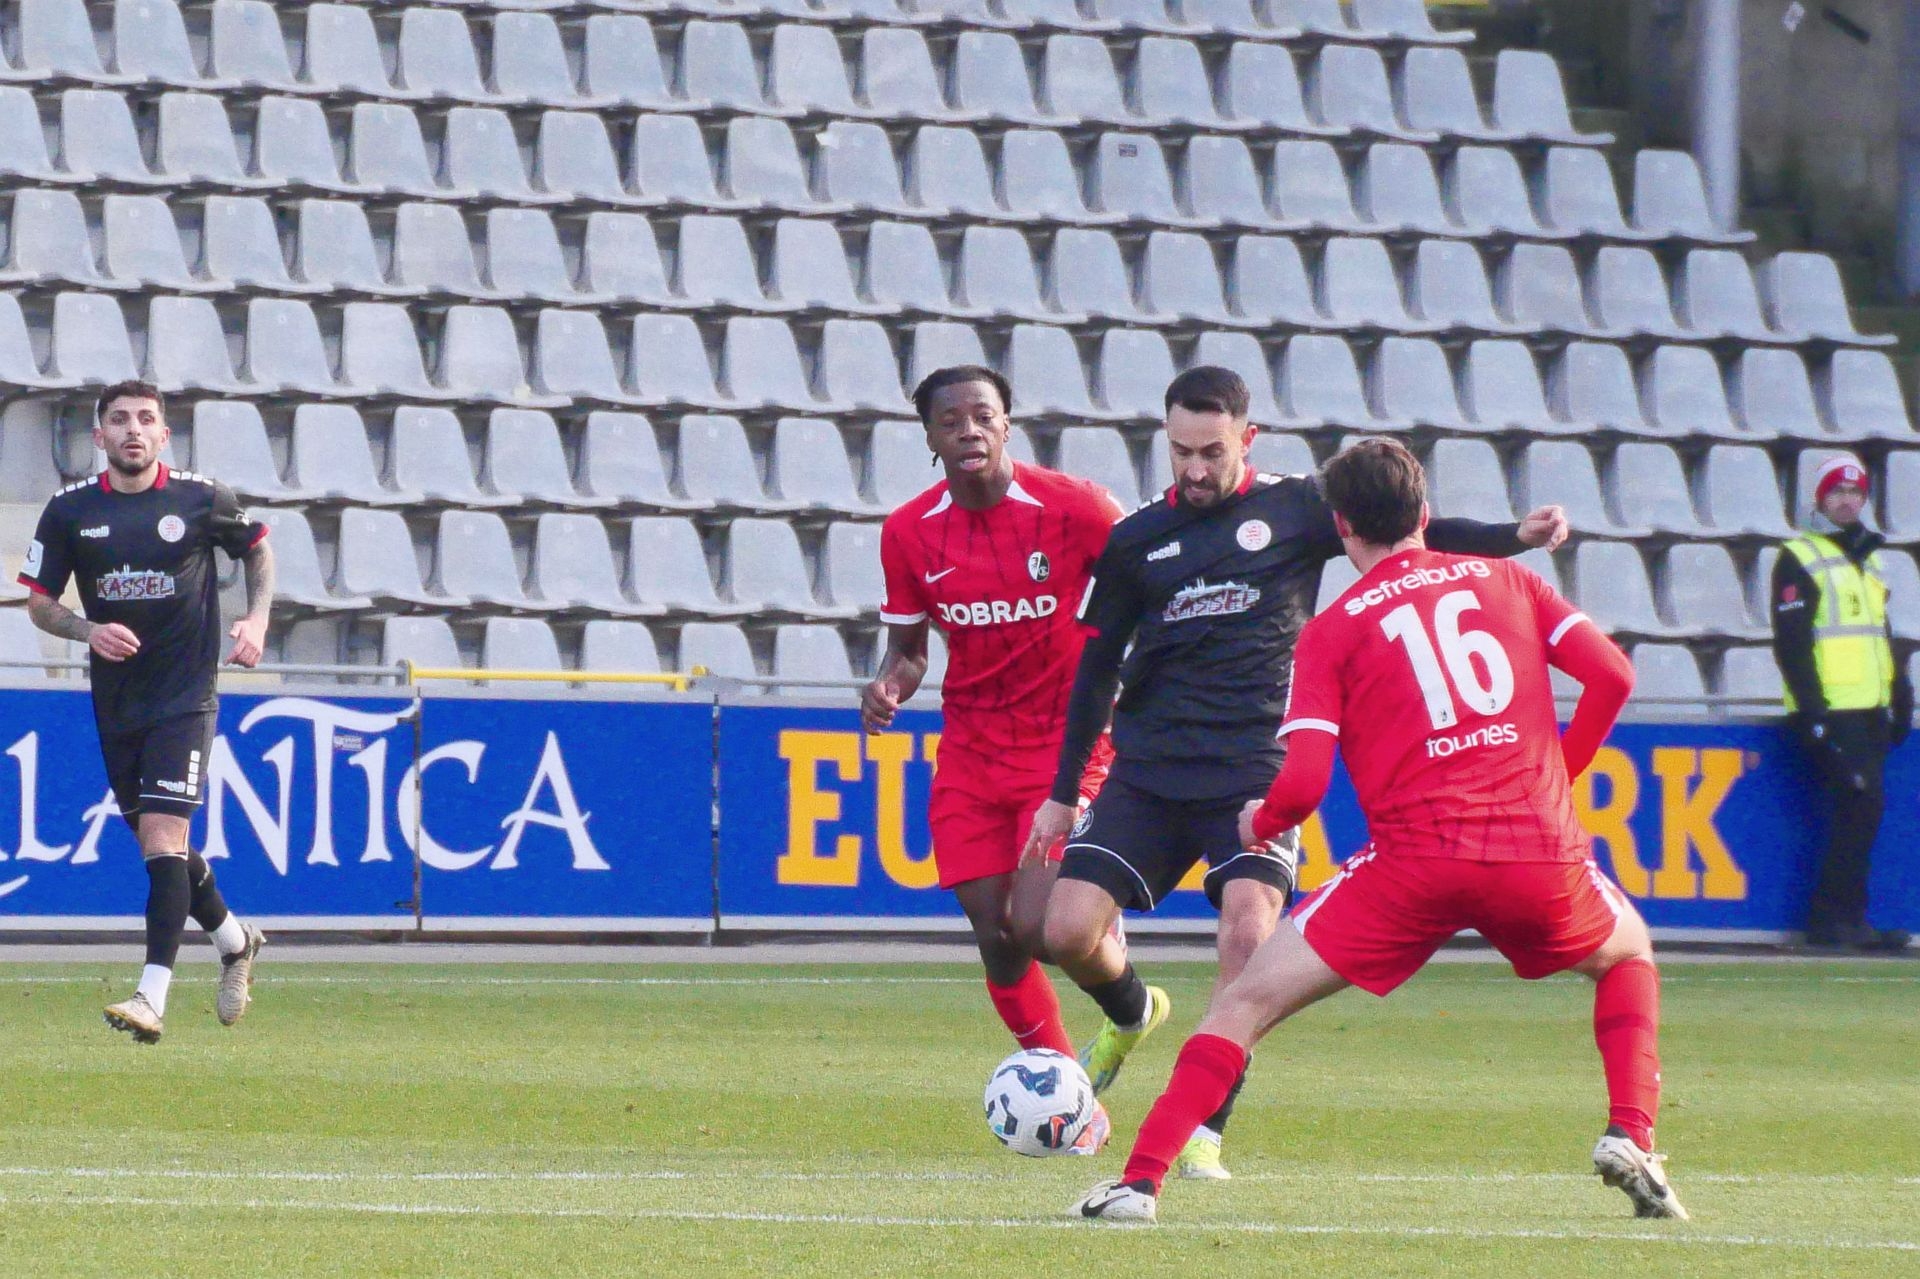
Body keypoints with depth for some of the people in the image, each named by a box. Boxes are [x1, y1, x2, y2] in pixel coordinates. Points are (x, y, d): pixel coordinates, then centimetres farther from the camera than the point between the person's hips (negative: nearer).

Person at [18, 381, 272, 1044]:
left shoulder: (203, 499, -4)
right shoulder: (70, 510, 0)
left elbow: (257, 549, 15)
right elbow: (39, 602, 5)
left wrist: (256, 621, 0)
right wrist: (88, 629, -15)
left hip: (185, 695, -4)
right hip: (115, 695, 4)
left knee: (163, 833, -16)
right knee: (157, 843, 13)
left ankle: (153, 998, -21)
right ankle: (235, 942, 39)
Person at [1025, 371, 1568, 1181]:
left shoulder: (1294, 510, 4)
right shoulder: (1136, 540, 9)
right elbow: (1097, 669, 15)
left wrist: (1515, 538, -14)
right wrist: (1061, 793, 16)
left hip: (1255, 772, -2)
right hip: (1148, 771, 2)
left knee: (1249, 931, -23)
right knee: (1069, 929, -9)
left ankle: (1205, 1129, -13)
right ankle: (1132, 1014, 27)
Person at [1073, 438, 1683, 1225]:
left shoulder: (1332, 630, 7)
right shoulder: (1504, 581, 16)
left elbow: (1303, 782, -3)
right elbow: (1611, 673, 7)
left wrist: (1256, 826, 19)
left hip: (1417, 862, -2)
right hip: (1541, 852, 2)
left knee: (1249, 1002, 7)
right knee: (1628, 955, 32)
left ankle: (1141, 1182, -5)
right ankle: (1630, 1138, 12)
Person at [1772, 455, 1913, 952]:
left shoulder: (1869, 560, 21)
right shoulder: (1799, 560, -3)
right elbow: (1791, 643, -10)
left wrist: (1900, 697, 19)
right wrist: (1812, 710, -17)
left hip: (1870, 711, 8)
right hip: (1831, 710, -8)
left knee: (1862, 811, 4)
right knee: (1860, 805, -15)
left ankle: (1837, 919, 7)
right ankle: (1835, 919, -12)